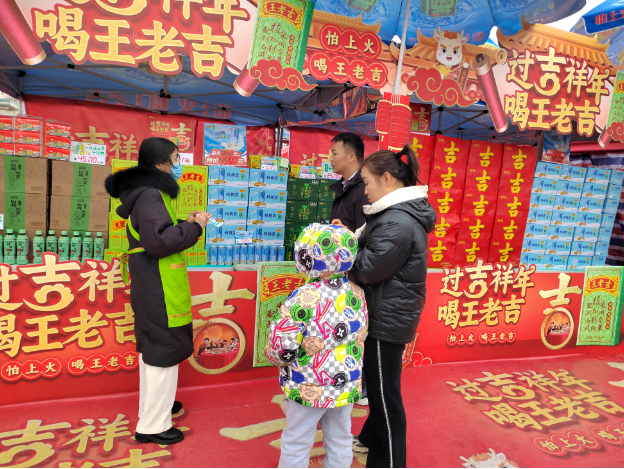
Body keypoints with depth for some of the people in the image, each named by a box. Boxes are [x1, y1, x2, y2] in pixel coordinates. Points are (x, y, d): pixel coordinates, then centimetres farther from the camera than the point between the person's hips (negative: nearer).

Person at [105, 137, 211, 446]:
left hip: (152, 289, 11)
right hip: (159, 292, -11)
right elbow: (159, 240, -30)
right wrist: (194, 227, -18)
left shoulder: (148, 193, 14)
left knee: (152, 347, 22)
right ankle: (153, 426, 12)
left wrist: (185, 224, 7)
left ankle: (152, 405, 41)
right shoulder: (149, 195, -19)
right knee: (165, 350, -1)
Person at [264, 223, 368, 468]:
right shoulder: (356, 293, -6)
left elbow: (281, 345, -22)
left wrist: (274, 355, 0)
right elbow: (360, 336, 6)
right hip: (347, 387, 5)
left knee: (296, 444, 16)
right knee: (340, 440, 23)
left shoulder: (304, 298, -25)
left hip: (309, 389, -5)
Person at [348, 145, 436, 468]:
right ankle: (371, 440, 47)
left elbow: (367, 270, -23)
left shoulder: (398, 223, -25)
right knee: (378, 386, 26)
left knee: (385, 394, 7)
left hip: (388, 319, -10)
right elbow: (372, 250, 12)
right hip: (388, 315, 10)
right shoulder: (400, 214, 8)